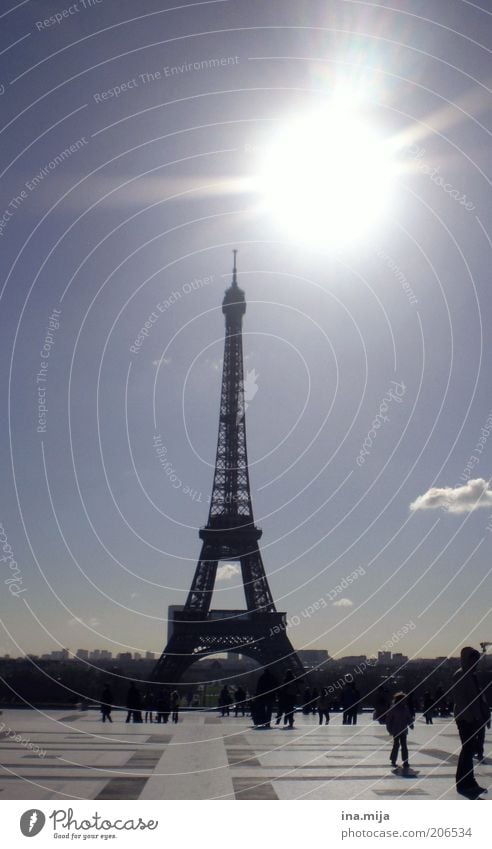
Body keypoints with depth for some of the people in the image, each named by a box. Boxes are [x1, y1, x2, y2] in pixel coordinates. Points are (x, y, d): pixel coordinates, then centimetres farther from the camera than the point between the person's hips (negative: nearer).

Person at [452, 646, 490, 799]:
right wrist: (470, 716, -21)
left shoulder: (472, 675, 14)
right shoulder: (460, 675, -14)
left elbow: (479, 697, 18)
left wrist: (485, 713, 10)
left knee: (470, 749, 14)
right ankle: (463, 784, -1)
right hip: (465, 718, -9)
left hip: (473, 718, 9)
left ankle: (469, 783, 23)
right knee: (468, 749, -7)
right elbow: (460, 699, -19)